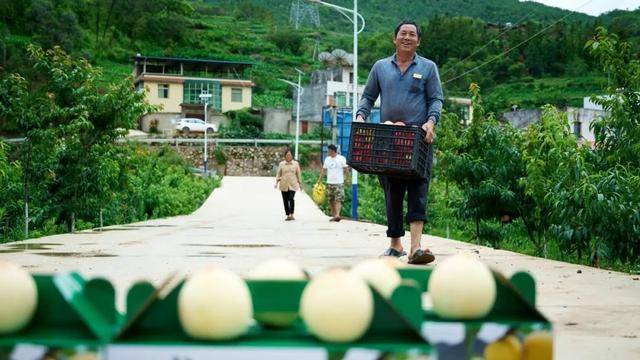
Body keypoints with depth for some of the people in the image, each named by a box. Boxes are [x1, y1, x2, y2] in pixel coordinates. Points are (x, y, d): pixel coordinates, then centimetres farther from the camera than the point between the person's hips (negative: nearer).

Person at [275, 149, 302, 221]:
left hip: (293, 185, -2)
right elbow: (278, 174, 7)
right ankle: (288, 215, 13)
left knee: (291, 198, -17)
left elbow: (298, 174, 10)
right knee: (285, 201, 3)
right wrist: (276, 183, -5)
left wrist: (300, 184, 10)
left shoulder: (295, 164, 5)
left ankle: (292, 215, -10)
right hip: (284, 185, 2)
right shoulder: (281, 164, 5)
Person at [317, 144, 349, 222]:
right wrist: (319, 180, 10)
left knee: (338, 200, -13)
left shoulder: (341, 158, -3)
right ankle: (333, 215, 15)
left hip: (339, 183, -5)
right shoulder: (327, 159, 11)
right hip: (329, 183, 5)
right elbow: (323, 170, 14)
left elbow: (346, 169, -1)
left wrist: (347, 179, -7)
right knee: (331, 200, 6)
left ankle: (337, 215, -23)